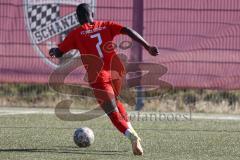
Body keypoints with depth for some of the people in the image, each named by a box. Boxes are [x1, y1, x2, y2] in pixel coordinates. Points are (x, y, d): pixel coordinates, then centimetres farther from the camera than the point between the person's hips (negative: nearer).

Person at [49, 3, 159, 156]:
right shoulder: (106, 26, 13)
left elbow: (58, 53, 11)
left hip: (98, 77, -4)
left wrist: (54, 51, 35)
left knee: (113, 113, -5)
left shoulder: (76, 34, 7)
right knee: (115, 100, 31)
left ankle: (132, 136, -31)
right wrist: (148, 47, -5)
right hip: (116, 72, 4)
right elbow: (128, 31, -1)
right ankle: (131, 130, 14)